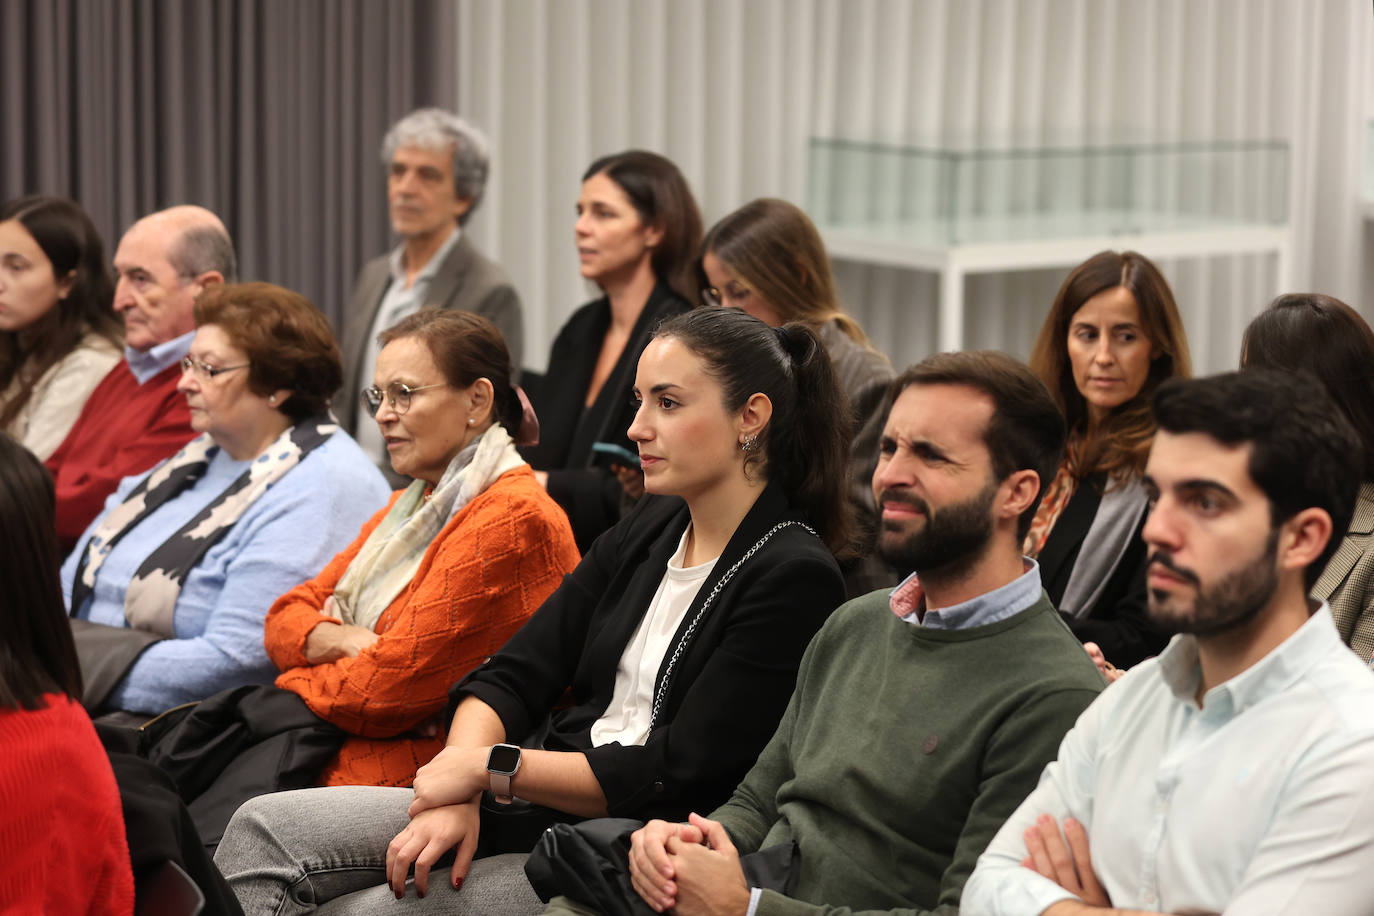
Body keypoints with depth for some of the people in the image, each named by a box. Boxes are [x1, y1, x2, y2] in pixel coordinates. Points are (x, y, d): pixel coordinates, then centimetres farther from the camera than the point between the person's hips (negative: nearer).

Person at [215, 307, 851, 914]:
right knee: (265, 828, -10)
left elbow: (673, 777, -16)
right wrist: (456, 795, -12)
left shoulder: (796, 577, -12)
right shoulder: (649, 531, 12)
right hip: (537, 803, 8)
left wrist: (488, 766, -12)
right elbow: (511, 677, 8)